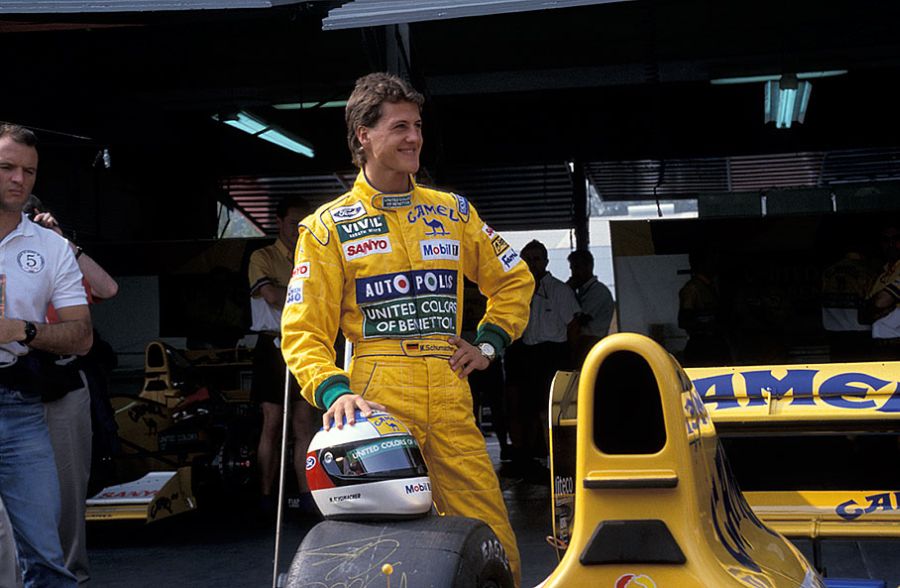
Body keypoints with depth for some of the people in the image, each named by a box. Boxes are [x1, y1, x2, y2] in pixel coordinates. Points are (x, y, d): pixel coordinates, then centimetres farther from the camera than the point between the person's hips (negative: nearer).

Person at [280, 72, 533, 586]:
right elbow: (303, 330, 2)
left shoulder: (453, 211, 16)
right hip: (377, 403, -3)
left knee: (495, 547, -1)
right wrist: (333, 391, -14)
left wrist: (489, 345, 14)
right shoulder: (329, 226, 7)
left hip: (451, 403, 3)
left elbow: (514, 280, 27)